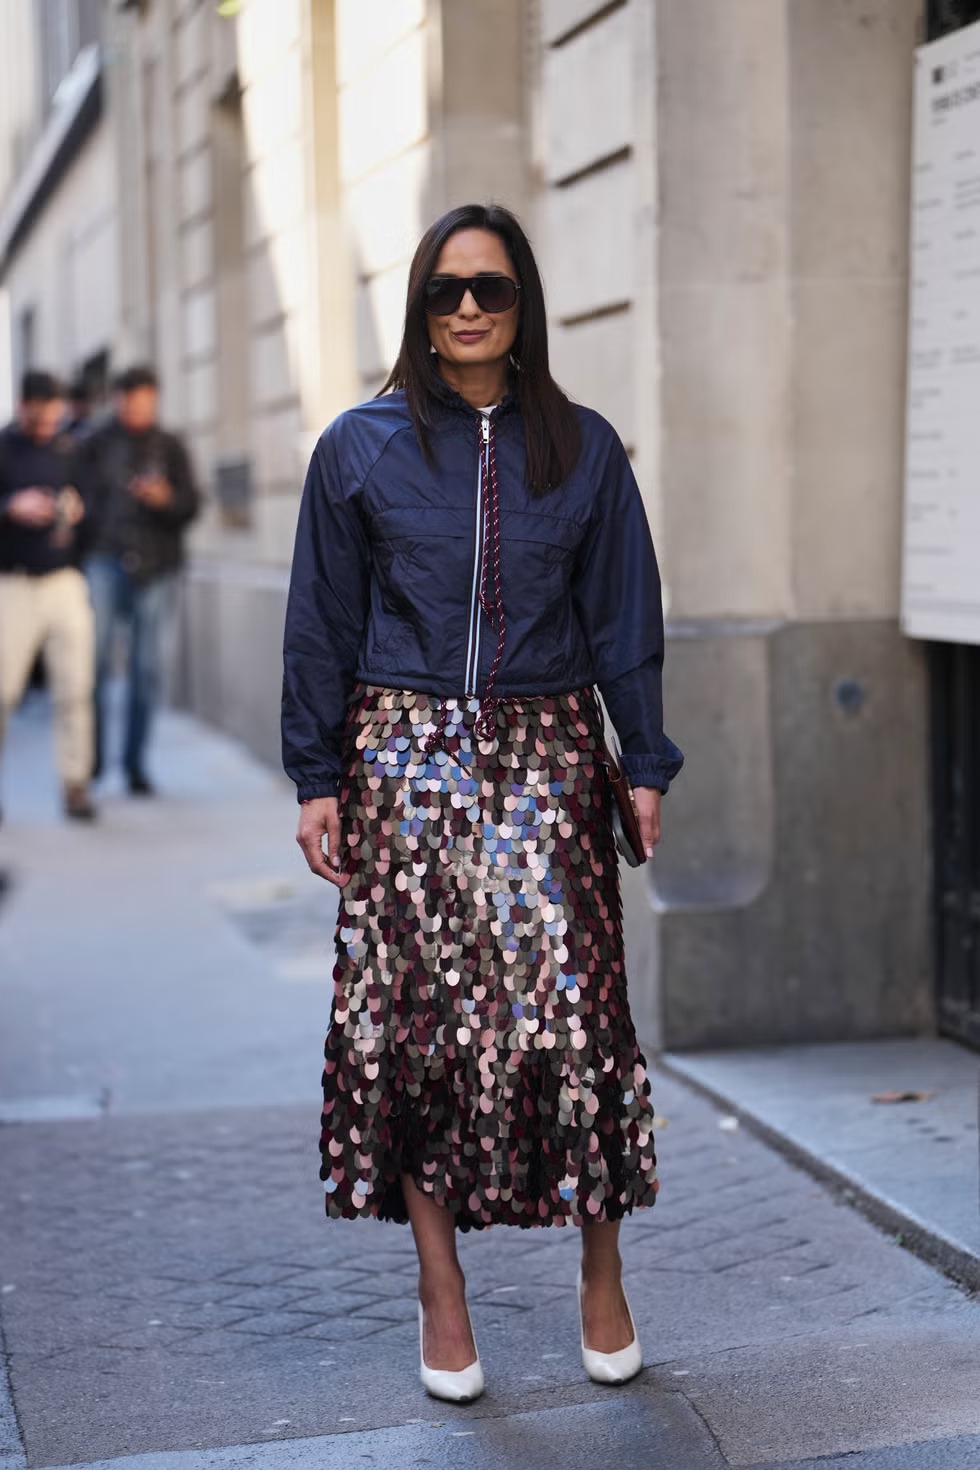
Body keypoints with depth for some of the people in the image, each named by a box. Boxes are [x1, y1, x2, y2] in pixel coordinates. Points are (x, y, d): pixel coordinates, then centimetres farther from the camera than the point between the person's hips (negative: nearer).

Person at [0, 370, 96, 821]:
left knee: (75, 690, -2)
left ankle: (75, 784, 4)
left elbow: (85, 495, 20)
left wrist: (78, 509, -2)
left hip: (66, 583, 3)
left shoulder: (67, 450, 10)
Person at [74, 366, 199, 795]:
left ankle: (135, 764, 10)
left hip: (155, 566, 1)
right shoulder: (94, 446, 9)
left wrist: (166, 499, -14)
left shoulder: (169, 447, 12)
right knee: (95, 657, -13)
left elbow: (191, 504, 7)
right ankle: (91, 758, -3)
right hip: (106, 561, -1)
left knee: (147, 668, 1)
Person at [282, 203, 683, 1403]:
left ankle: (601, 1279, 13)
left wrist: (645, 766, 3)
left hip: (545, 757, 0)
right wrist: (317, 781, 1)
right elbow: (323, 625, 6)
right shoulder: (361, 448, 4)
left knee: (572, 1006, -5)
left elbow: (623, 618, 9)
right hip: (406, 762, 0)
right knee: (416, 1014, 0)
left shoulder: (582, 450, 7)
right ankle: (441, 1292, 14)